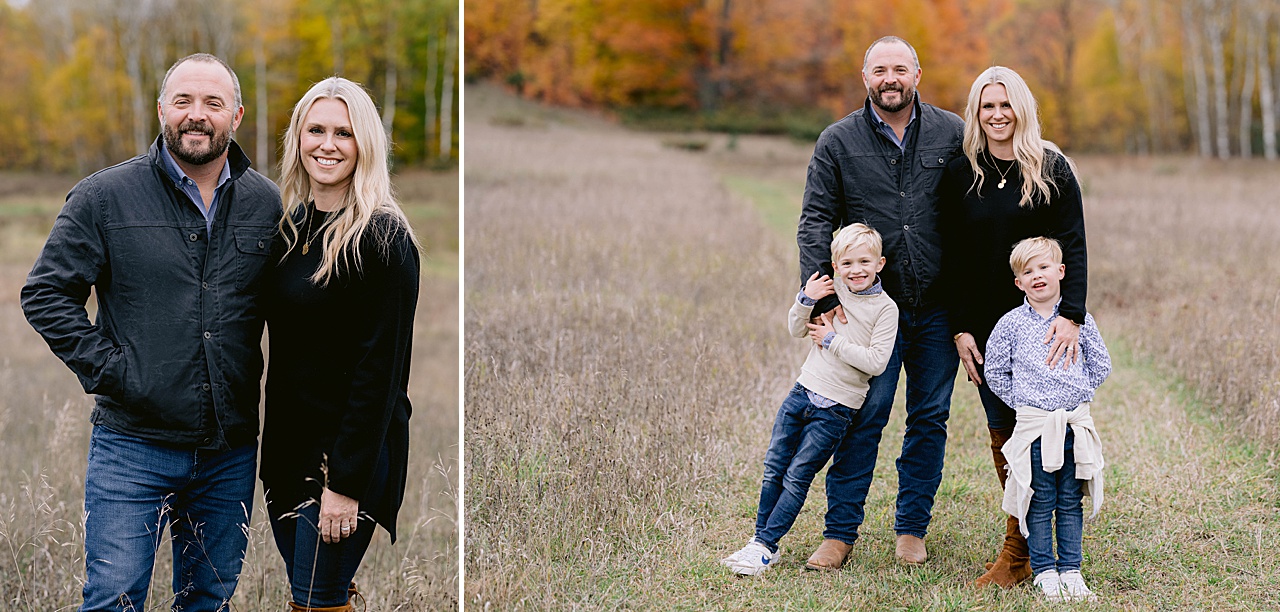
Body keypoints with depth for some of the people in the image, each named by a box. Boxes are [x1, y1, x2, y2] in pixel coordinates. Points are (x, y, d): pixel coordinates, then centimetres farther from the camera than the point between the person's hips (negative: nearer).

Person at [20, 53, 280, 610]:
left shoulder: (267, 205, 6)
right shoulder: (105, 197, -2)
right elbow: (45, 294, -2)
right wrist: (107, 368, -10)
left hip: (231, 454, 3)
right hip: (133, 446, -3)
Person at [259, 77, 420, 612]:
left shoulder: (383, 237, -13)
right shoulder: (292, 225, 9)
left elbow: (380, 367, -17)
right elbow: (281, 347, 14)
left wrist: (346, 481, -19)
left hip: (351, 451, -7)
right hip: (287, 443, 7)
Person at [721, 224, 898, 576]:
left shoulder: (885, 308, -8)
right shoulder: (832, 290, 5)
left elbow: (876, 362, -16)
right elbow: (797, 331, 12)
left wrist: (833, 340, -14)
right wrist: (806, 301, -7)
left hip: (835, 408, -5)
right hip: (804, 389, 5)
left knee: (797, 477, -3)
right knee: (773, 469, 5)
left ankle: (765, 547, 3)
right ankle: (760, 539, 16)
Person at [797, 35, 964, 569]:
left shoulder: (951, 134, 4)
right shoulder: (838, 142, 2)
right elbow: (816, 222, 0)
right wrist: (818, 294, -12)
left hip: (938, 306, 1)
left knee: (929, 419, 8)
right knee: (862, 419, -2)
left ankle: (912, 529, 20)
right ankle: (840, 532, 7)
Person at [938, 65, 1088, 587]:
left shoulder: (1051, 168, -1)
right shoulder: (959, 175, 6)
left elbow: (1073, 248, -4)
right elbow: (953, 259, 7)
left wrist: (1071, 316, -16)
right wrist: (960, 329, 0)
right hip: (987, 325, 3)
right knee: (1002, 431, 1)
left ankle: (1017, 552, 4)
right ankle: (1026, 545, 8)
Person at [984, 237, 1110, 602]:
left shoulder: (1079, 318, 3)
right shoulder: (1011, 324, -1)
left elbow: (1101, 365, 11)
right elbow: (994, 371, 6)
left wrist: (1079, 393, 4)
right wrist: (1021, 400, 1)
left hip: (1075, 421, 1)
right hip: (1033, 425, -1)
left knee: (1070, 502, 8)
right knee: (1040, 503, 3)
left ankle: (1071, 569, 16)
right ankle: (1044, 571, 12)